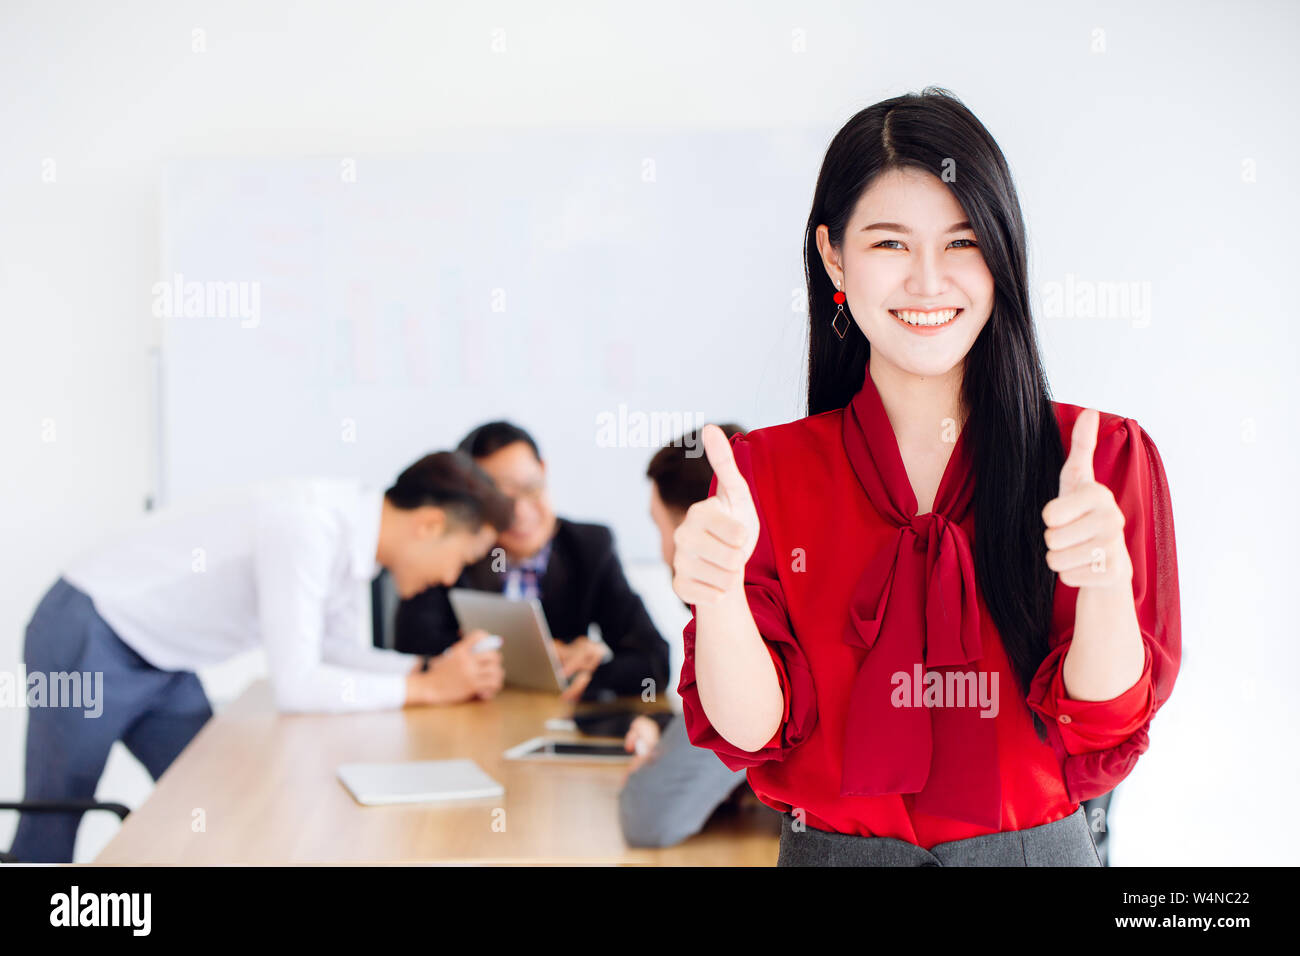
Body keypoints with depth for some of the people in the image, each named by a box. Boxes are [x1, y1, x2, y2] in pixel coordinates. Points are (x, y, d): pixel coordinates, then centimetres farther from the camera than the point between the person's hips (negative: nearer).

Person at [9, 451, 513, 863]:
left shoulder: (354, 527, -4)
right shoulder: (306, 528, -31)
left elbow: (334, 650, 7)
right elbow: (295, 685, -31)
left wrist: (433, 668, -8)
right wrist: (427, 688, -23)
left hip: (160, 661, 9)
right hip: (89, 640, -8)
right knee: (51, 833, 2)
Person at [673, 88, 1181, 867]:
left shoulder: (1107, 458, -8)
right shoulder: (765, 473, -6)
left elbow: (1104, 728, -13)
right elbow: (750, 733, -11)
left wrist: (1106, 584, -32)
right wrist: (718, 592, -30)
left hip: (1040, 848, 0)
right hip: (830, 847, 0)